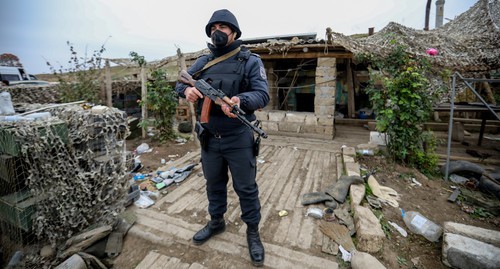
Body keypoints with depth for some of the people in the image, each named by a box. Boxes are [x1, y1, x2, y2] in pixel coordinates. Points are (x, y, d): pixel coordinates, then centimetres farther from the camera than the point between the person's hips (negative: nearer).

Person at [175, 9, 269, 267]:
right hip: (209, 138, 5)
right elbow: (180, 81, 14)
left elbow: (263, 94, -14)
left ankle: (253, 231, 30)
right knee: (214, 184, 20)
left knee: (246, 188, 8)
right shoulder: (202, 62, 9)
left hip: (238, 139, -4)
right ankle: (216, 222, 44)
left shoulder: (250, 61, -5)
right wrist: (186, 89, -11)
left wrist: (241, 100, -36)